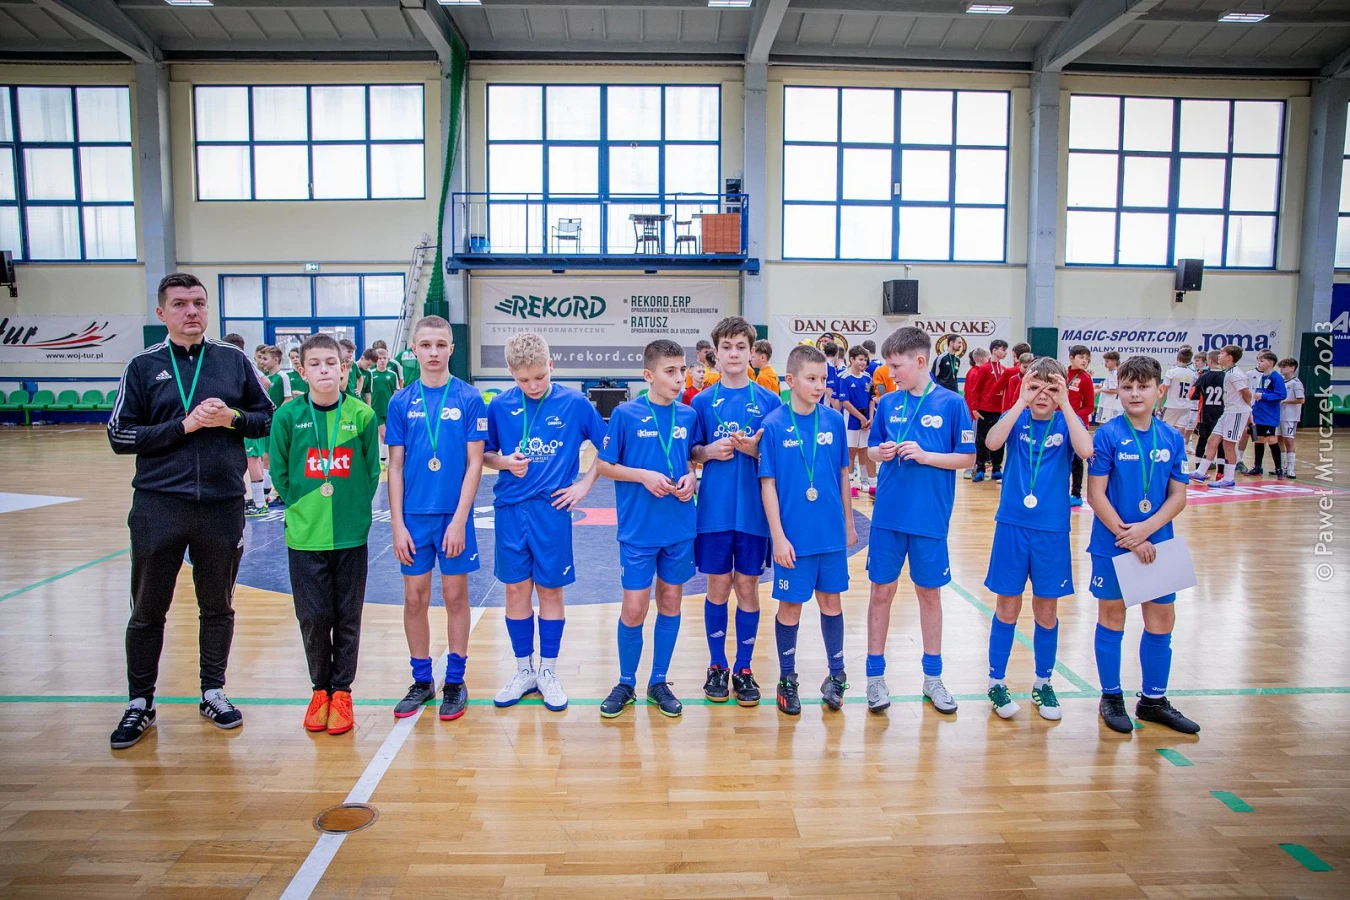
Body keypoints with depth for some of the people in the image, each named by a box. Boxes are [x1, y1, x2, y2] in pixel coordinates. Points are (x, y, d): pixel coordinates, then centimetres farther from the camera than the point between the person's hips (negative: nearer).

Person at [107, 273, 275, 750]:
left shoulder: (233, 360, 5)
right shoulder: (143, 365, 2)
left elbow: (269, 418, 8)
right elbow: (120, 436, -2)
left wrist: (232, 418, -11)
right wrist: (184, 425, -13)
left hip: (223, 505, 1)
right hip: (157, 507, 0)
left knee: (218, 606, 12)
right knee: (147, 611, 9)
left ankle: (213, 692, 28)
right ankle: (140, 703, 25)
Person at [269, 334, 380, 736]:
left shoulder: (362, 415, -4)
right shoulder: (288, 415, -3)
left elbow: (372, 472, 3)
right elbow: (280, 473, 5)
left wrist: (354, 508, 0)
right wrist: (301, 507, 2)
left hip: (351, 534, 0)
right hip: (304, 535, 0)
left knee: (347, 618, 8)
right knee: (313, 617, 6)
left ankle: (342, 691, 24)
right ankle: (320, 688, 27)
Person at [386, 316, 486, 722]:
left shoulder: (469, 399, -5)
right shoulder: (401, 402, 2)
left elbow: (474, 463, -6)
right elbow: (395, 466, 3)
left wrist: (459, 519, -11)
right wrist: (398, 525, -2)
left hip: (453, 515, -2)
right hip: (414, 516, 2)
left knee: (455, 596, 7)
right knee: (415, 598, 9)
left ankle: (455, 681, 21)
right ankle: (421, 680, 25)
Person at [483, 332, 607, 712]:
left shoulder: (575, 403, -5)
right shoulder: (500, 405, 0)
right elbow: (485, 453, 9)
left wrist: (585, 484, -2)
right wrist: (504, 462, -11)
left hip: (552, 509, -2)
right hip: (510, 510, 2)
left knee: (550, 590, 7)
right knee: (515, 590, 9)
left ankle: (548, 672, 22)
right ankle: (523, 671, 25)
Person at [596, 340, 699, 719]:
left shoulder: (689, 416, 3)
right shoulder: (625, 414, -7)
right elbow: (605, 466, -2)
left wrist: (691, 478, -6)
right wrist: (643, 476, -16)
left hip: (680, 529, 4)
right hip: (638, 529, -3)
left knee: (670, 602, 11)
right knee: (634, 608, 1)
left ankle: (659, 682, 27)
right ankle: (625, 683, 23)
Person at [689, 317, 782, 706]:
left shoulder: (769, 401, 1)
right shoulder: (703, 401, 3)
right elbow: (691, 453, 7)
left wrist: (756, 450, -16)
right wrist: (710, 451, -13)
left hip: (754, 510, 0)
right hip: (714, 509, 0)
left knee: (748, 587, 7)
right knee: (718, 587, 7)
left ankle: (744, 668, 21)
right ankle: (717, 666, 23)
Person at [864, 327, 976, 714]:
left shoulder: (951, 403, -5)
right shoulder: (888, 403, 4)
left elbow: (968, 456, -3)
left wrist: (925, 455, -17)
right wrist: (880, 452, -10)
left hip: (930, 518, -2)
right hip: (888, 515, 2)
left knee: (929, 593, 11)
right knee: (882, 592, 6)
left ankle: (933, 676, 26)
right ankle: (875, 674, 19)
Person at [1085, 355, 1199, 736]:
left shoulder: (1172, 439, 1)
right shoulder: (1108, 435, -9)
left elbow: (1178, 496, 0)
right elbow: (1096, 494, -11)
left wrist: (1146, 529, -15)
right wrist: (1128, 538, -15)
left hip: (1157, 542, 4)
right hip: (1112, 544, -4)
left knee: (1161, 620, 10)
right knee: (1112, 617, 7)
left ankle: (1153, 700, 27)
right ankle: (1111, 697, 22)